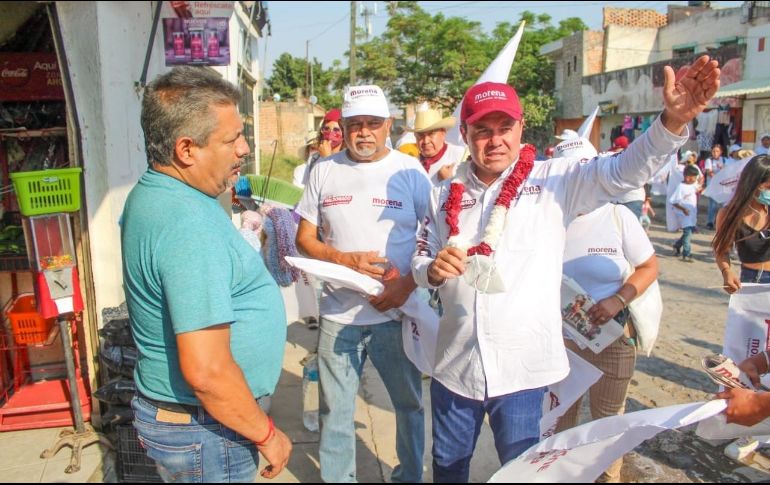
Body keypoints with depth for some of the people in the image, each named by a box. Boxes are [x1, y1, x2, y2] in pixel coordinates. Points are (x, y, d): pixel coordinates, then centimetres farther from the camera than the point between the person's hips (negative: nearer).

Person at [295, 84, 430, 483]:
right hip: (338, 315, 2)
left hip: (395, 313, -1)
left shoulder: (409, 170, -2)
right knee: (334, 410, 13)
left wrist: (408, 284, -15)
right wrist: (345, 259, -13)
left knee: (408, 404, 14)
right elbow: (304, 238, 6)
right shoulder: (324, 171, 4)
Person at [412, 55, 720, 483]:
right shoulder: (446, 195, 2)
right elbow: (420, 266, 7)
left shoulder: (555, 182, -5)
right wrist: (433, 269, -16)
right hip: (454, 366, 3)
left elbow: (625, 170, -17)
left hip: (522, 368, -2)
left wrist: (673, 121, -34)